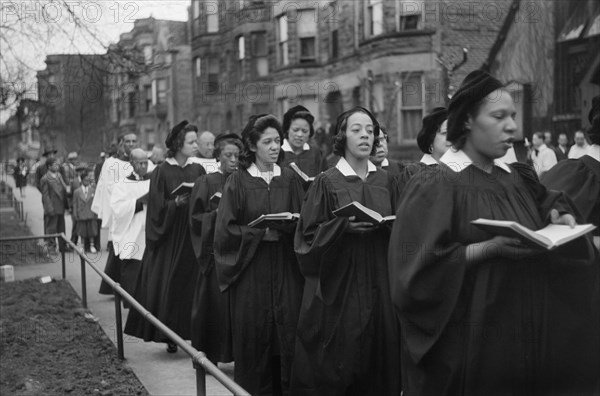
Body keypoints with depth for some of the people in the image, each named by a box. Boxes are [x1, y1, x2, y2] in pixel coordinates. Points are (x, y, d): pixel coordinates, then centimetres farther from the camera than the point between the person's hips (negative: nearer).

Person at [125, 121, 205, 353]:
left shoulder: (198, 170, 7)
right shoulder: (162, 172, -5)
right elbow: (157, 208, -7)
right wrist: (176, 203, -22)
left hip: (193, 237, 4)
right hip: (169, 239, -3)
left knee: (192, 286, 2)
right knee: (169, 286, -2)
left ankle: (192, 332, 11)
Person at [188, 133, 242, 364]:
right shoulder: (206, 183, 2)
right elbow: (196, 219, -2)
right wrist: (218, 213, -15)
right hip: (215, 250, -3)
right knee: (214, 303, -2)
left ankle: (237, 352, 7)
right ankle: (208, 354, 10)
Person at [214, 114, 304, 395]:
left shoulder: (291, 179, 7)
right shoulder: (237, 182, -1)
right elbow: (226, 230, -5)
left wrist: (288, 226, -13)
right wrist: (261, 232, -15)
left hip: (286, 273, 2)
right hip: (251, 273, -2)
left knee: (287, 335, 1)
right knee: (255, 339, 1)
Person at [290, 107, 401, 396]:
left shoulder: (385, 180, 8)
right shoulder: (327, 183, -4)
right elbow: (309, 236, -6)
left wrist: (390, 226, -6)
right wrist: (345, 226, -20)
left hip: (378, 283, 4)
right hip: (339, 284, -4)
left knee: (377, 362, 7)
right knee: (337, 362, 0)